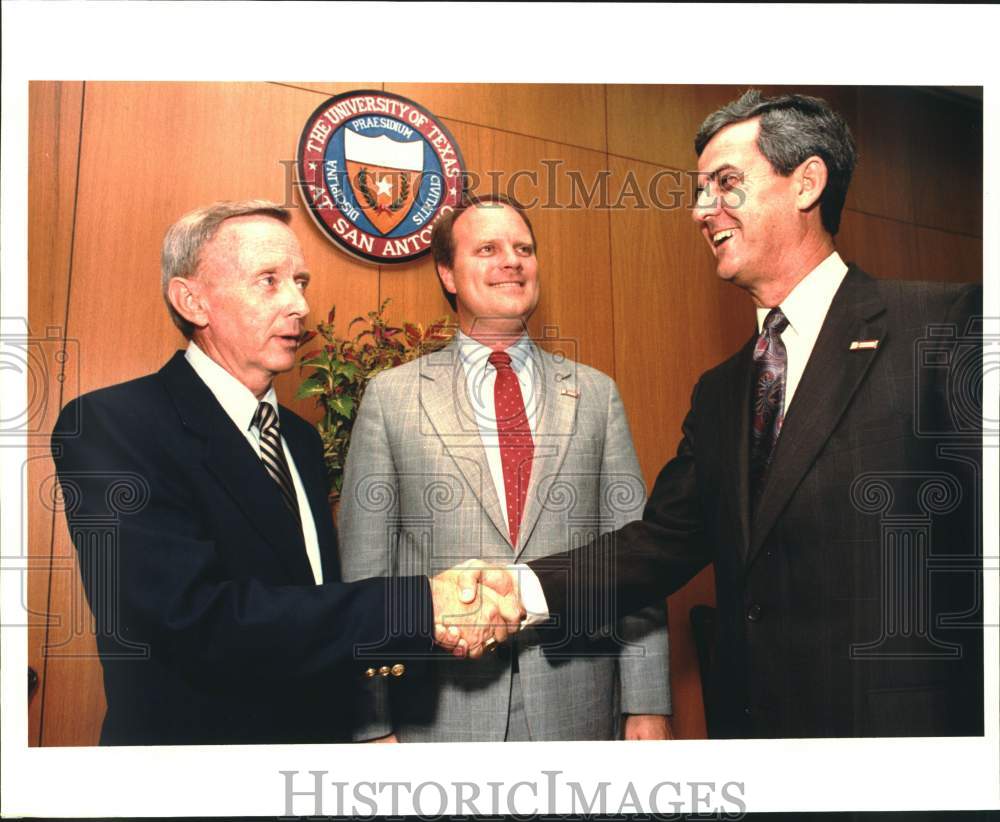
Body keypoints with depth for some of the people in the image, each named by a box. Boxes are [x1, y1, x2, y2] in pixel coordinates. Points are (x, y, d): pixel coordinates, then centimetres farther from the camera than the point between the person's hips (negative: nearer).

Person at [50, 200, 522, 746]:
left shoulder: (301, 438, 6)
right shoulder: (109, 425, -18)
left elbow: (316, 599, 10)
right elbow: (196, 617, -29)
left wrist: (380, 651, -10)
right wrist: (418, 608, -31)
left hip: (323, 732, 7)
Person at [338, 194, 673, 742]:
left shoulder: (596, 394, 4)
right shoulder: (390, 397, -2)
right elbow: (364, 570, -2)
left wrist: (647, 705, 0)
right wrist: (373, 726, -3)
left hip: (578, 708, 2)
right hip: (439, 714, -1)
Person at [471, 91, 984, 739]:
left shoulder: (944, 327, -10)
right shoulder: (719, 393, 10)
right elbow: (666, 539, 3)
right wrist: (520, 589, -11)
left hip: (900, 720, -6)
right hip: (745, 719, 6)